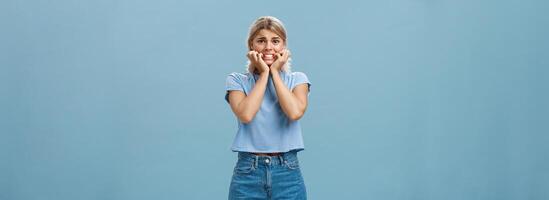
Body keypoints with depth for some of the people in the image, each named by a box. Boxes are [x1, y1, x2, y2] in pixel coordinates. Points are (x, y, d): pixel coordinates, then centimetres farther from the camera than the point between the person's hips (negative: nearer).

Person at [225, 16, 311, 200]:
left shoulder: (297, 79, 7)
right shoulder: (237, 80, 5)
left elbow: (295, 112, -13)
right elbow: (246, 115, -14)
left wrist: (275, 72, -4)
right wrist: (264, 73, -5)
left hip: (287, 173, 1)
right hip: (248, 173, -1)